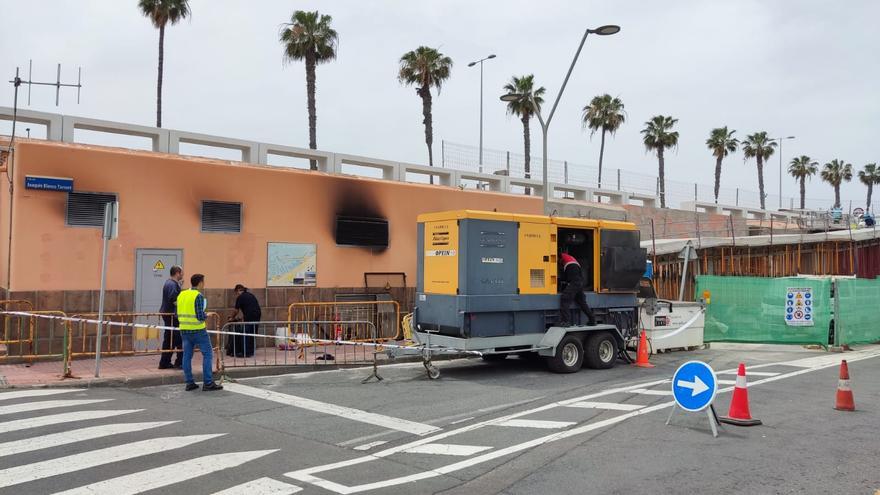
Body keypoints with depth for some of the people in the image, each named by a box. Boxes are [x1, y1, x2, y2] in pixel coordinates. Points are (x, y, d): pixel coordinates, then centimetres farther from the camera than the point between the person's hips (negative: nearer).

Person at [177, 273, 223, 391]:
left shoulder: (181, 295, 8)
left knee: (187, 356, 10)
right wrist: (206, 315, 1)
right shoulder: (198, 296, -14)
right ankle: (208, 383, 0)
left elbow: (177, 314, 12)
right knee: (207, 354, 1)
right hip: (198, 330, -7)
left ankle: (189, 383, 13)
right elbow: (200, 316, -19)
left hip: (184, 330, 7)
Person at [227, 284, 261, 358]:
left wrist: (232, 318, 24)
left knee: (245, 335, 0)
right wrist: (243, 317, 34)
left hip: (249, 316, -7)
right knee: (252, 334, 14)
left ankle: (245, 352, -1)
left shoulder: (240, 297, 1)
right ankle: (251, 351, 18)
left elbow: (236, 311, 7)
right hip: (257, 315, 7)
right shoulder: (250, 295, 22)